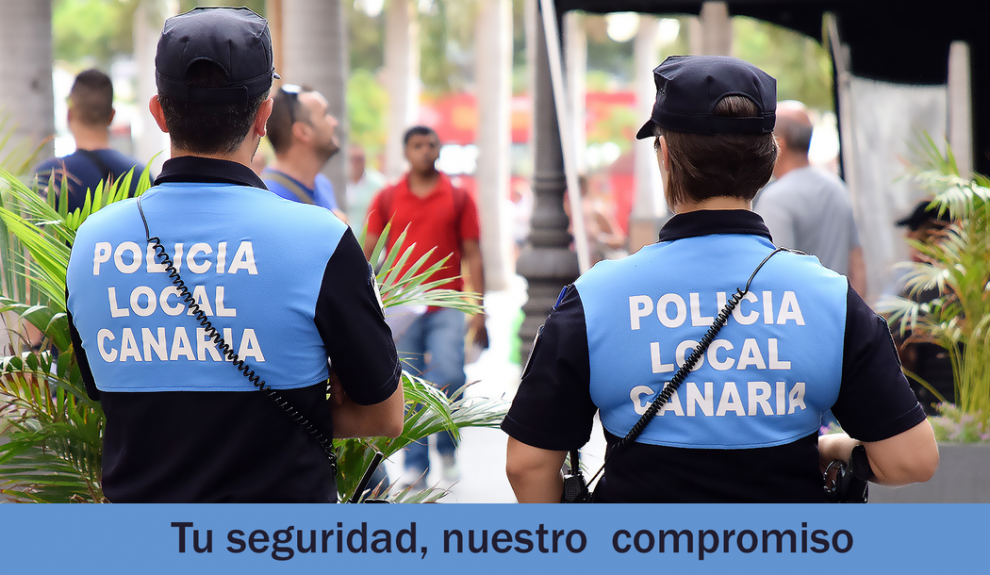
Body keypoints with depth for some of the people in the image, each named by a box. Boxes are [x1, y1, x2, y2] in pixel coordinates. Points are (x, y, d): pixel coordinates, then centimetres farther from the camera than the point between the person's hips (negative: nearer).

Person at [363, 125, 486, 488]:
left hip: (446, 309, -1)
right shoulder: (386, 199, 8)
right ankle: (415, 464, 12)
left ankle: (447, 445, 8)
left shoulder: (458, 199, 7)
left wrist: (478, 311, 0)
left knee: (449, 377, -16)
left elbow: (473, 256, 6)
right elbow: (368, 254, 10)